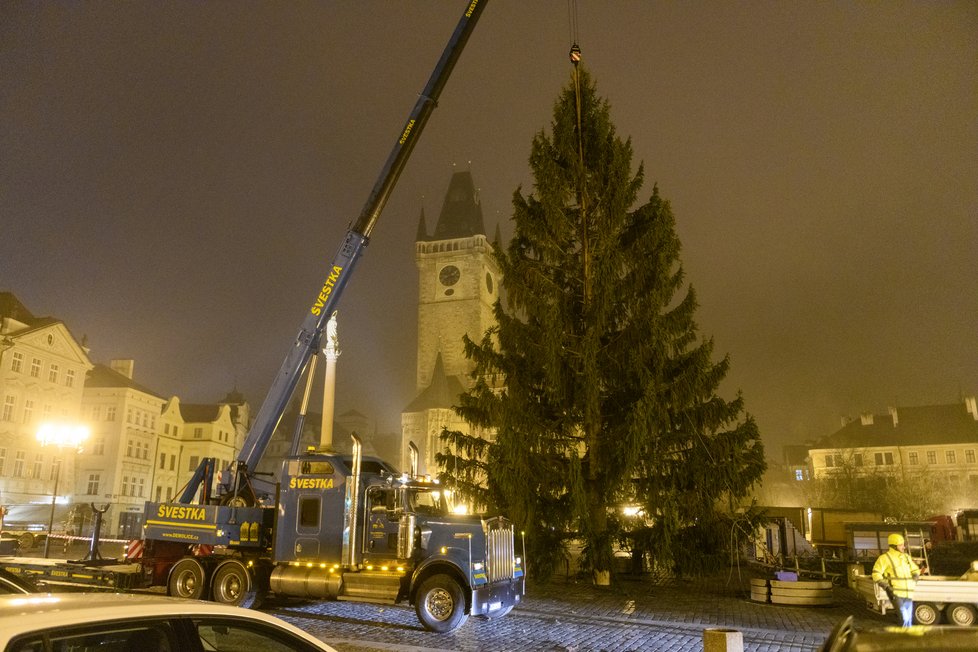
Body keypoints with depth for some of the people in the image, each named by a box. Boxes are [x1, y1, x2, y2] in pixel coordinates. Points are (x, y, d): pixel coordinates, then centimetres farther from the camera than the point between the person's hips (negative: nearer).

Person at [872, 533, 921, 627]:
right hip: (896, 594, -7)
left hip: (908, 594, 7)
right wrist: (886, 586, -18)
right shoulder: (885, 558, -7)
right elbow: (876, 574, -9)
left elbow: (915, 570, 29)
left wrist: (915, 577, 7)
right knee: (905, 619, -17)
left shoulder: (906, 557, 14)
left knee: (909, 621, 12)